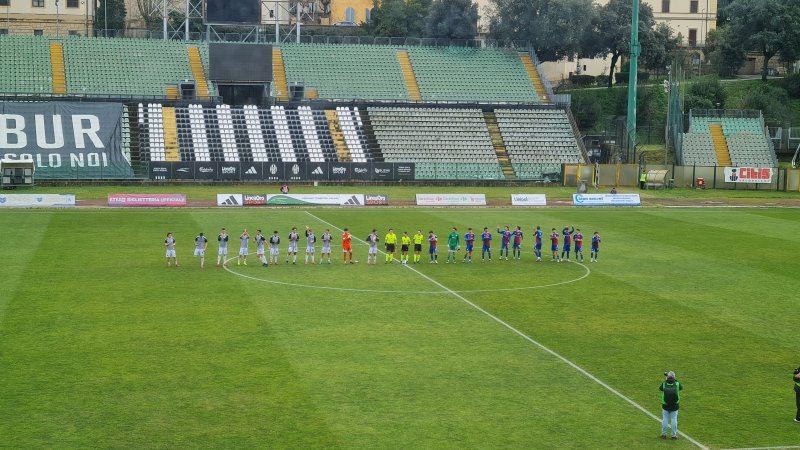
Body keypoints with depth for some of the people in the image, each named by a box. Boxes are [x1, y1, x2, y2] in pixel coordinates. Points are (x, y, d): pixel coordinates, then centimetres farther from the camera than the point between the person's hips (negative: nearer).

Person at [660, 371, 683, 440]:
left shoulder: (664, 384, -14)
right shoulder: (677, 384, -13)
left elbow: (660, 388, 6)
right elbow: (681, 387, 9)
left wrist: (665, 381, 9)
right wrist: (675, 380, 13)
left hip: (665, 406, 0)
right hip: (674, 406, 0)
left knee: (664, 419, 12)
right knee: (674, 420, 10)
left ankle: (663, 434, 19)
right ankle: (674, 435, 15)